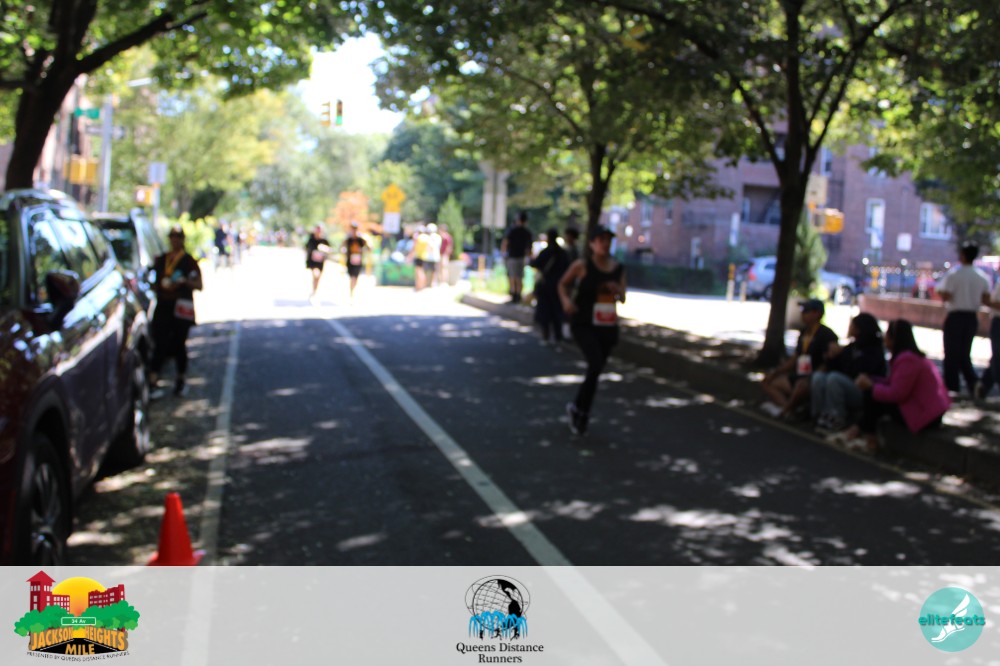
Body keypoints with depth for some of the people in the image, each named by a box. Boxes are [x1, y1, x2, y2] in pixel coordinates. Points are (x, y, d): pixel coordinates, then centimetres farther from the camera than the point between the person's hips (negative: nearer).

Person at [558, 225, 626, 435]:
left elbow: (622, 299, 15)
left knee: (595, 371, 11)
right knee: (596, 365, -23)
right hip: (583, 325, -5)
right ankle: (578, 408, 0)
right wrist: (566, 300, -12)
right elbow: (563, 284, 7)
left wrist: (618, 290, -7)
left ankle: (581, 414, 31)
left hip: (607, 328, 5)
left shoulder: (618, 268, 6)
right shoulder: (582, 265, -7)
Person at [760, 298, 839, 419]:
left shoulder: (826, 335, -10)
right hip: (799, 375, 10)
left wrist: (812, 376, -27)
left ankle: (784, 410, -20)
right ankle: (787, 407, -22)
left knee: (802, 385, -42)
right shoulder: (804, 333, 16)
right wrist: (775, 372, 12)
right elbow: (794, 359, 21)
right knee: (767, 382, 4)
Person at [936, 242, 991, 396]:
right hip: (972, 318, 5)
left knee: (952, 354, 3)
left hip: (955, 317, -5)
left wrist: (940, 290, 3)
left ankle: (953, 388, 4)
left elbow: (945, 296, -18)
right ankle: (974, 384, 3)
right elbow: (986, 301, 3)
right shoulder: (982, 276, 3)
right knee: (965, 355, 16)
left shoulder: (953, 274, -12)